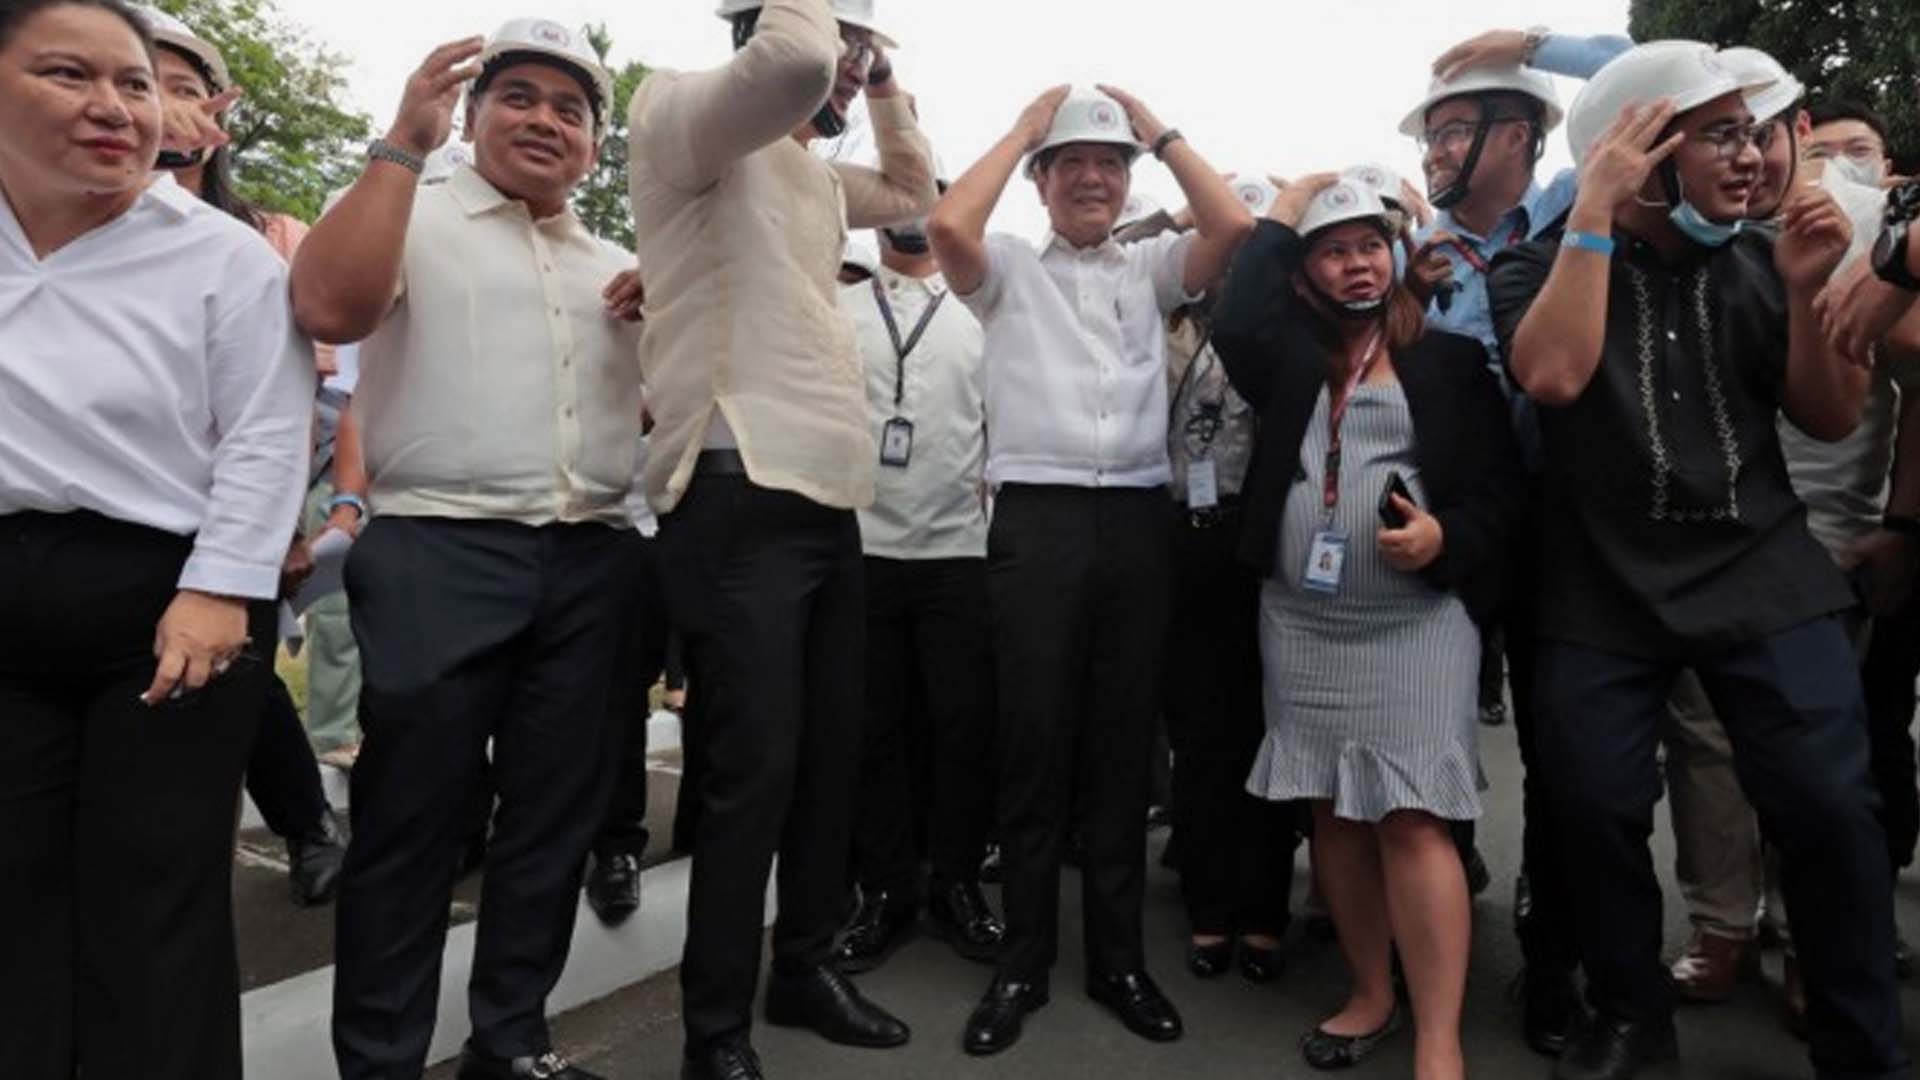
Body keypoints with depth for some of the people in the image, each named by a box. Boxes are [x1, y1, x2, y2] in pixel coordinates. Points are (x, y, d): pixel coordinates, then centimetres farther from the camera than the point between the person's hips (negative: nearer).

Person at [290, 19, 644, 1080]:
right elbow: (327, 308, -15)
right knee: (410, 821, 1)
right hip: (440, 558, -5)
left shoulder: (617, 269, 20)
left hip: (589, 566, 5)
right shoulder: (416, 218, 5)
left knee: (553, 816, 10)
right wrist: (403, 145, -13)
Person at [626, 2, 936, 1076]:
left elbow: (916, 193, 36)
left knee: (834, 755, 14)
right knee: (754, 769, -5)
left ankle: (806, 968, 32)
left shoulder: (815, 175, 21)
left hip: (827, 500, 9)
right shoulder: (681, 113, -3)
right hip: (740, 501, -9)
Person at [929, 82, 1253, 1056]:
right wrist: (1022, 129, 3)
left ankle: (1118, 957, 22)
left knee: (1123, 744, 9)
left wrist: (1160, 128, 9)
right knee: (1033, 745, 3)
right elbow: (947, 224, -10)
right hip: (1037, 519, -2)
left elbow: (1236, 227, 0)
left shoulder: (1152, 267, 16)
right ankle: (1023, 960, 18)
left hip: (1138, 520, 3)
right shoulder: (1008, 268, 9)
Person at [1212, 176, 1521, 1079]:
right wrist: (1280, 215, 0)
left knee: (1413, 820, -8)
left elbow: (1503, 482, 3)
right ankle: (1370, 994, 27)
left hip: (1419, 617, -3)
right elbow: (1234, 326, -12)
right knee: (1334, 811, 10)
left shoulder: (1450, 358, 5)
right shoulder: (1289, 358, 11)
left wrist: (1448, 537, -17)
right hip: (1299, 619, 3)